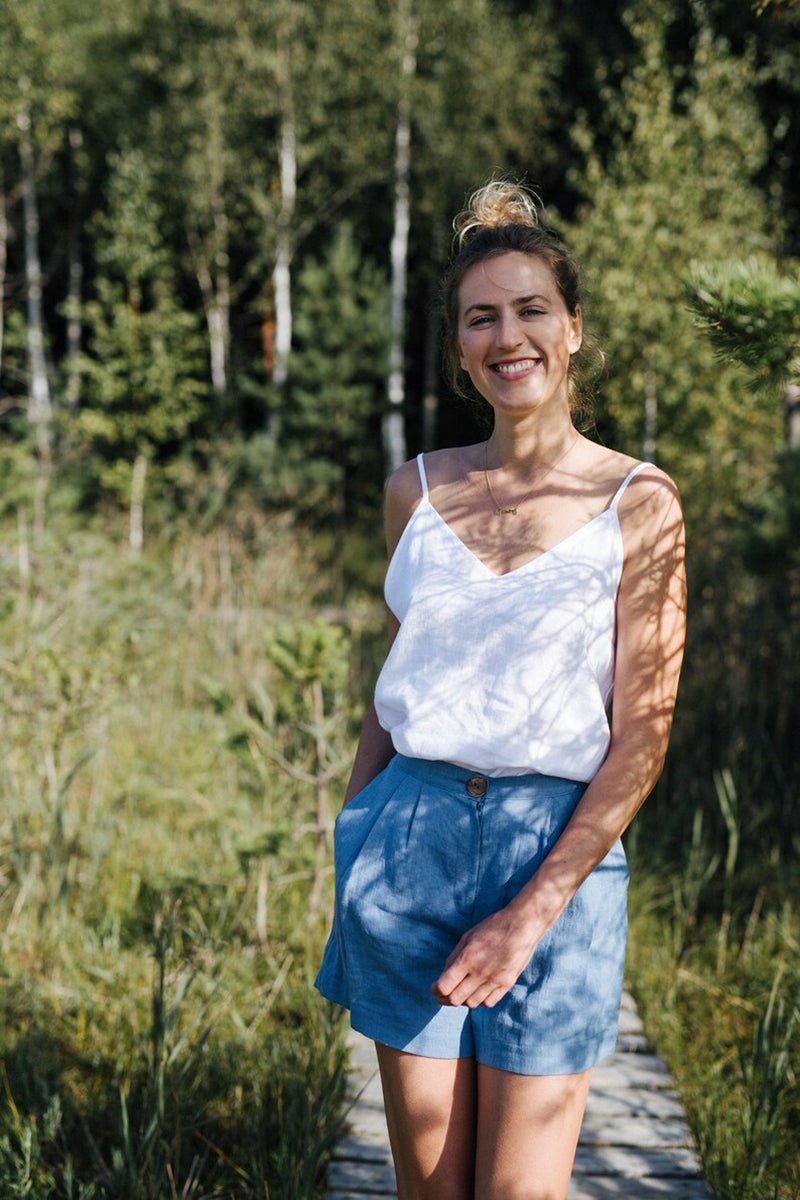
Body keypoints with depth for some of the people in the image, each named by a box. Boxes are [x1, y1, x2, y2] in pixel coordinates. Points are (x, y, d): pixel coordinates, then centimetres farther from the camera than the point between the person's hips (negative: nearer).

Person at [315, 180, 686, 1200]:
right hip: (411, 835, 3)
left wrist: (535, 910, -13)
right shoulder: (417, 489, 8)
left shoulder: (638, 503, -3)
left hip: (557, 844, -2)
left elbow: (641, 738, -6)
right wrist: (348, 858, 12)